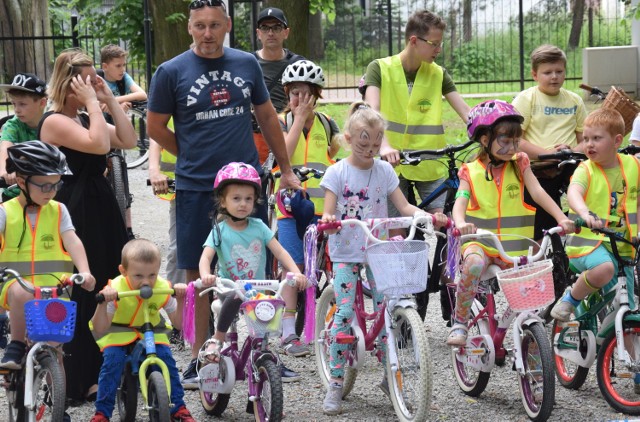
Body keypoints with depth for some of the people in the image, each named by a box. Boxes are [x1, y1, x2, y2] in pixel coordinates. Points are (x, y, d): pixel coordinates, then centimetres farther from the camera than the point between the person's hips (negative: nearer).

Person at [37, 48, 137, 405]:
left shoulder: (86, 119, 14)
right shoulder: (55, 121, -13)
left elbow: (129, 141, 6)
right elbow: (100, 145, -27)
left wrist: (110, 100, 2)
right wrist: (93, 103, -19)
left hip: (101, 210, 9)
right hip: (76, 216, -9)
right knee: (78, 299, -4)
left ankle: (100, 374, 26)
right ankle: (76, 385, 4)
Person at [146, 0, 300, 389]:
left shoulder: (247, 64, 5)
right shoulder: (171, 72, -4)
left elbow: (267, 116, 14)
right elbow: (156, 127, 5)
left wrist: (286, 169, 16)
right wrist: (195, 157, 6)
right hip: (197, 189, -2)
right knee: (199, 274, 3)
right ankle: (199, 358, 13)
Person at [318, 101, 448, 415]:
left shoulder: (384, 171, 4)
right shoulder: (337, 172, -3)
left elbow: (404, 207, 2)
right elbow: (328, 215, -8)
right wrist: (328, 220, -32)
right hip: (346, 251, -2)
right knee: (344, 313, -12)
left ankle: (390, 377, 13)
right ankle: (335, 385, -6)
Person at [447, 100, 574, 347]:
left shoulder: (519, 164, 5)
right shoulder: (471, 172, 1)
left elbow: (538, 193, -5)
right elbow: (460, 202, -12)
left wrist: (561, 218, -21)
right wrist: (460, 223, -35)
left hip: (514, 243, 2)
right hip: (480, 240, -2)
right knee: (474, 263, -35)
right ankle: (459, 324, -22)